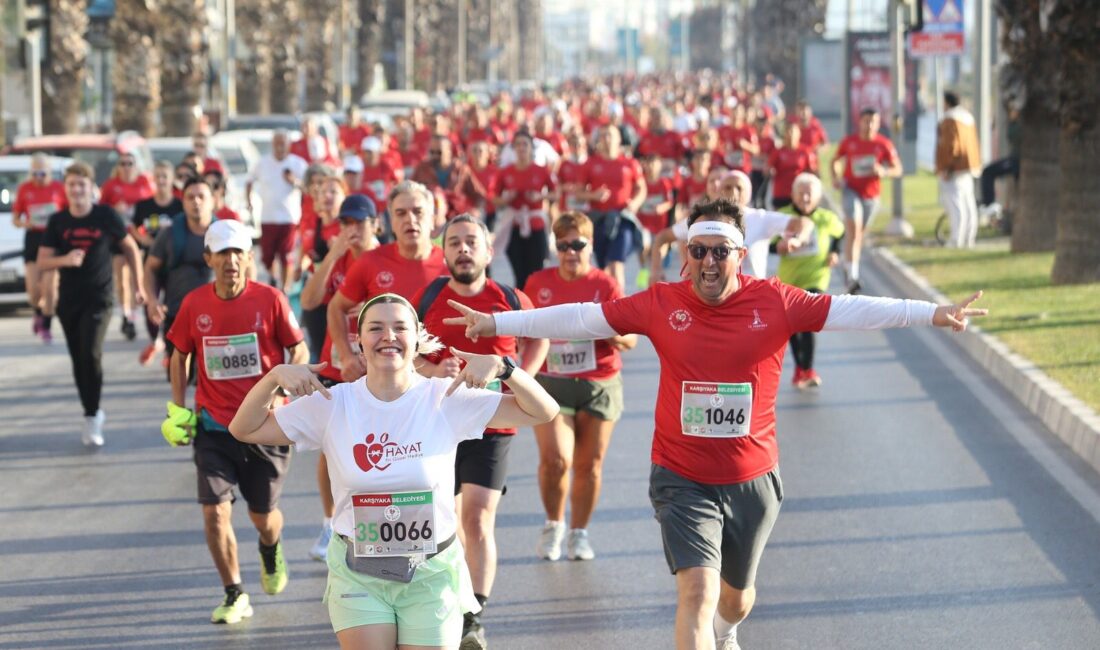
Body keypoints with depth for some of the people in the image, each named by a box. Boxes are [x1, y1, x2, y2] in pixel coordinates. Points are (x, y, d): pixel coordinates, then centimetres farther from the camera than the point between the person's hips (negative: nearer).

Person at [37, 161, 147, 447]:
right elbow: (42, 262, 0)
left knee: (91, 354, -19)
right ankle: (93, 413, 24)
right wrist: (64, 259, -20)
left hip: (99, 298, -3)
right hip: (68, 300, 4)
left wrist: (139, 284, 7)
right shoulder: (57, 221, 0)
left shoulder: (106, 216, -6)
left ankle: (92, 418, -12)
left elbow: (131, 248, 8)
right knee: (79, 361, 9)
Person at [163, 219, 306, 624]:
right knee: (215, 512, -10)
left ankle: (271, 550, 47)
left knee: (263, 516, 10)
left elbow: (298, 351, 0)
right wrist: (178, 409, 6)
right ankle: (234, 595, 6)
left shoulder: (270, 300, -9)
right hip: (213, 426, 1)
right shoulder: (194, 304, -3)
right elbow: (180, 355, 12)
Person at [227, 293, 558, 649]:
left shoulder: (447, 399, -6)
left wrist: (502, 367, -23)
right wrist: (275, 376, -14)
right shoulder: (333, 404, -3)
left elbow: (543, 411, -7)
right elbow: (245, 430, 2)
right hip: (357, 574, 0)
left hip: (432, 575, 0)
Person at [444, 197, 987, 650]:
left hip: (753, 480, 2)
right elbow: (582, 318, -2)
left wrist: (932, 314, -19)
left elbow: (850, 310, -12)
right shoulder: (661, 304, -7)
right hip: (682, 481, -2)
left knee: (736, 595, 21)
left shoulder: (775, 302, -8)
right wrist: (498, 323, -1)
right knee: (696, 591, -16)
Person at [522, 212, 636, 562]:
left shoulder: (605, 285, -1)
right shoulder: (538, 283, 4)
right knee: (555, 458, -14)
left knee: (588, 465, 4)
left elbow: (630, 339, -3)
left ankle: (579, 532, 23)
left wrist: (611, 331, -23)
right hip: (550, 383, 0)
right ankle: (553, 525, 11)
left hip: (599, 385, 0)